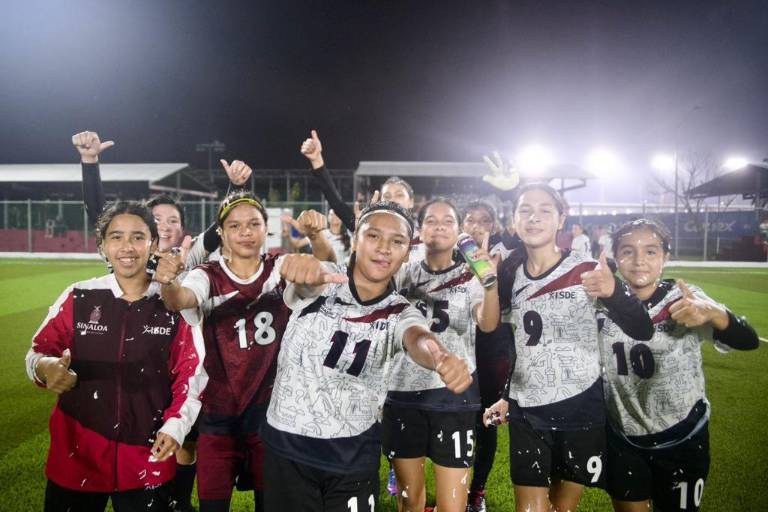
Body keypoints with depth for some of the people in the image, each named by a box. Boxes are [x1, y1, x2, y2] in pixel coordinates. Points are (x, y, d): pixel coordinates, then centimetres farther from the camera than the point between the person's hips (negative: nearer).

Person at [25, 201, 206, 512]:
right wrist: (45, 367, -19)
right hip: (76, 452, 1)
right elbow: (38, 351, 3)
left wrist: (175, 426, -13)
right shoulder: (78, 297, -4)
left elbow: (191, 373, -2)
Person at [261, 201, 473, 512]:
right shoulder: (321, 282, -8)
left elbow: (418, 340, -28)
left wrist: (441, 359, -52)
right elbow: (305, 280, -32)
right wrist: (302, 264, -57)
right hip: (287, 443, -1)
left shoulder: (399, 313, -5)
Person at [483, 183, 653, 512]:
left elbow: (643, 332, -19)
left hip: (580, 409, -2)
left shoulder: (586, 271, -10)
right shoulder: (510, 278, 3)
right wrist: (505, 395, 15)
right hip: (526, 412, 3)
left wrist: (613, 292, -38)